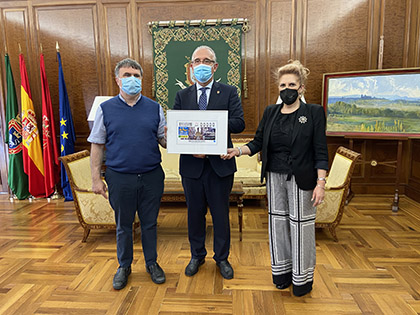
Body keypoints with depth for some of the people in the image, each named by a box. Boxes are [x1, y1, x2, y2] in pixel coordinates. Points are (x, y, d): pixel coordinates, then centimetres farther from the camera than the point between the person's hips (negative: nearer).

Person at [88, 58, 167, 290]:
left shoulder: (154, 108, 4)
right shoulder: (106, 109, 1)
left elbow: (164, 141, 6)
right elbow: (97, 145, 2)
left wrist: (168, 136, -18)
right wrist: (96, 178, -3)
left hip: (151, 176, 1)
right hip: (120, 177, 0)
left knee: (149, 223, 13)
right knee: (123, 225, 14)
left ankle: (152, 263, 33)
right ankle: (124, 266, 34)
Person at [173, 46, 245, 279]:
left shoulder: (229, 93, 2)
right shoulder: (182, 96, 9)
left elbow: (239, 123, -11)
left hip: (220, 165, -2)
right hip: (191, 165, 2)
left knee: (221, 214, 11)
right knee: (195, 213, 15)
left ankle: (222, 258, 32)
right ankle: (197, 255, 36)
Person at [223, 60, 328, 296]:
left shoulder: (314, 113, -4)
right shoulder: (271, 112, 8)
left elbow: (321, 152, -7)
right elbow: (258, 143, 7)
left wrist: (321, 183, -13)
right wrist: (237, 151, -10)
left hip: (301, 179, -4)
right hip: (275, 177, 4)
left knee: (300, 224, 4)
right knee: (278, 221, 12)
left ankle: (303, 277, 24)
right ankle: (282, 270, 31)